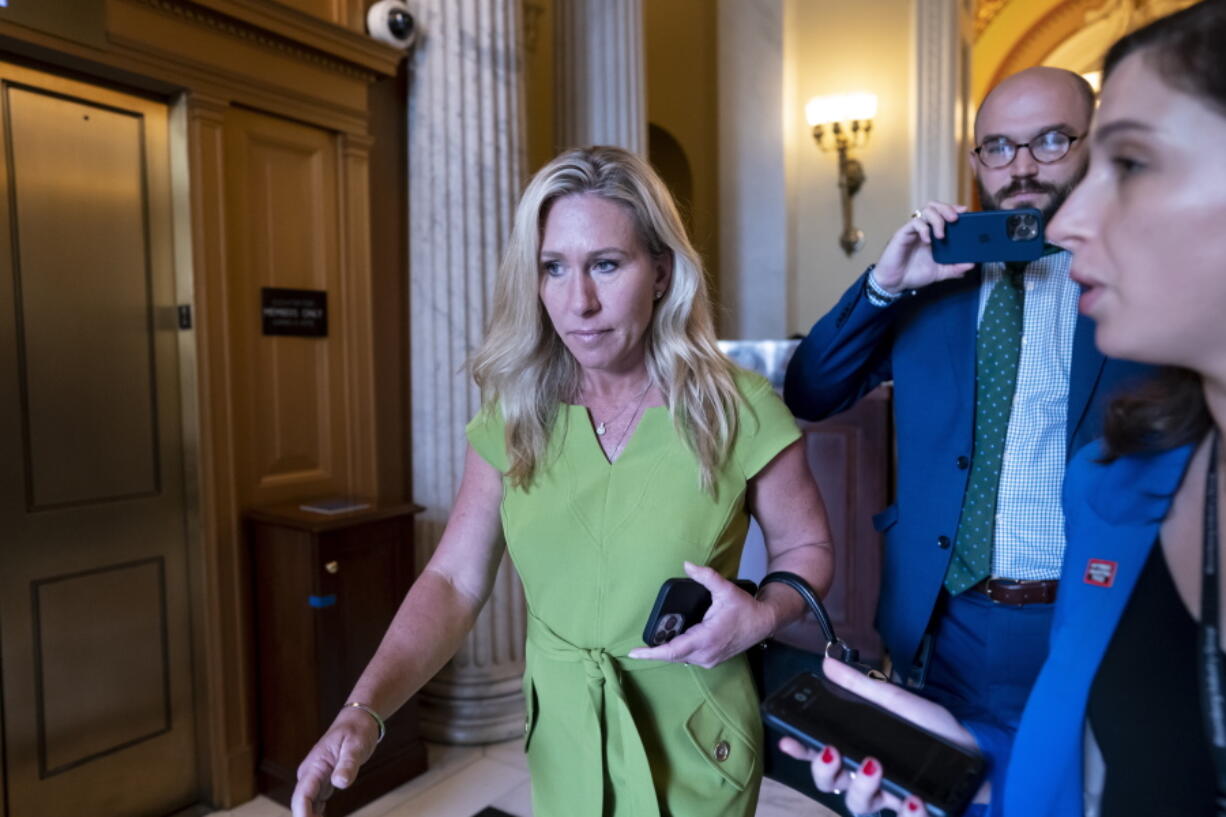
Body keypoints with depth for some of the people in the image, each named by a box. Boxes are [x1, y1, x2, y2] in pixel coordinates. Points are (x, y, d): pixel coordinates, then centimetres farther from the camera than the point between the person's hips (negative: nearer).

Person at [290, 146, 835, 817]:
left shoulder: (737, 411, -17)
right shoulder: (513, 416, -8)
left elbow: (806, 548, -2)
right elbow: (453, 582, -8)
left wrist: (763, 613, -22)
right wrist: (363, 711, -21)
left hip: (690, 756, -3)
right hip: (560, 744, 4)